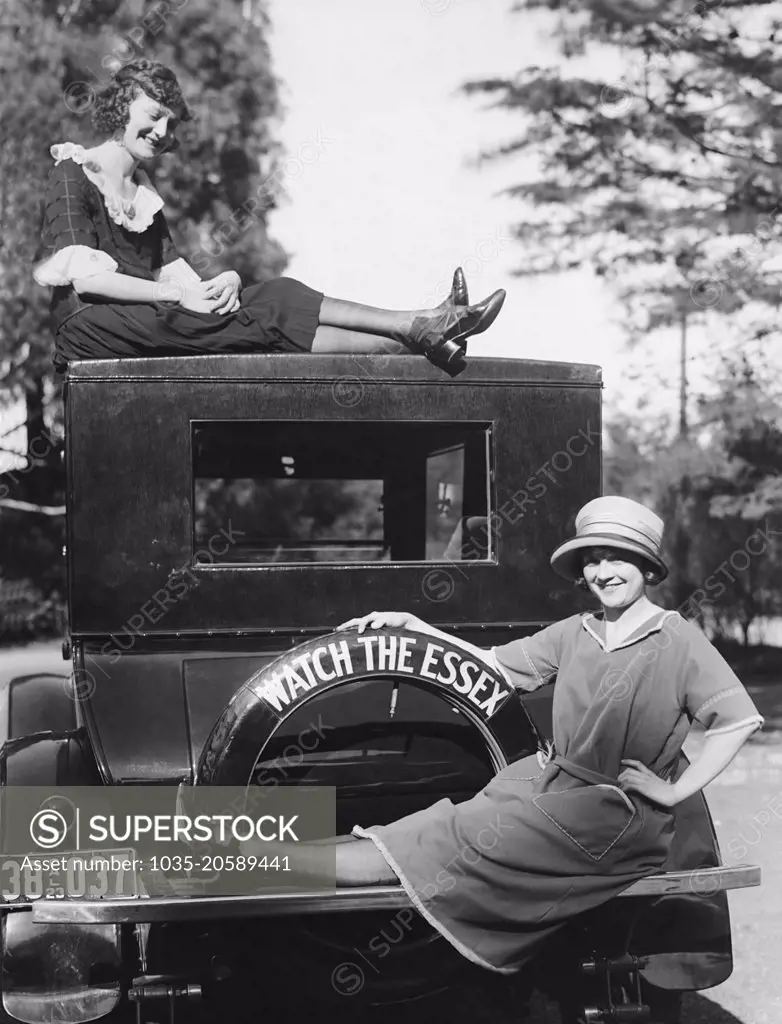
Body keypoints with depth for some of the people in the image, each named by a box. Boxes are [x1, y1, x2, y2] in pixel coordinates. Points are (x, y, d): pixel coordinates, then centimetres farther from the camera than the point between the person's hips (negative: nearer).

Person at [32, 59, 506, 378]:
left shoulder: (144, 195, 25)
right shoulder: (73, 173, 2)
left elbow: (181, 277, 12)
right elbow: (84, 278, -13)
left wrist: (224, 281, -13)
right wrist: (179, 295, -19)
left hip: (149, 322, 7)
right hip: (89, 327, -7)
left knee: (274, 297, -17)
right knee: (267, 306, -23)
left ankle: (419, 333, -33)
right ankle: (416, 331, -30)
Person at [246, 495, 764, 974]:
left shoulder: (678, 641, -8)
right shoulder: (574, 633, 9)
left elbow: (740, 720, -12)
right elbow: (493, 664, 13)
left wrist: (674, 792, -15)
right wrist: (411, 624, 8)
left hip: (615, 819, -7)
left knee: (464, 844, -20)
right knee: (440, 827, -13)